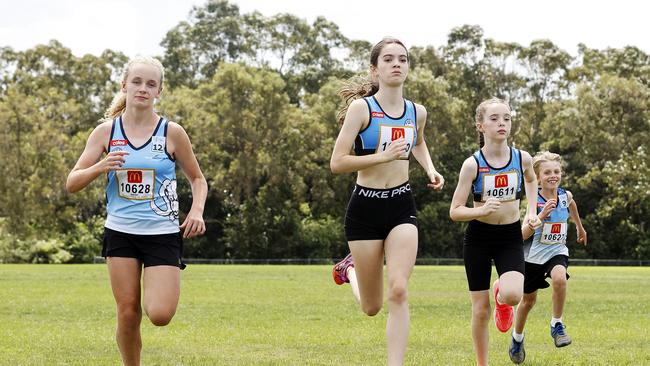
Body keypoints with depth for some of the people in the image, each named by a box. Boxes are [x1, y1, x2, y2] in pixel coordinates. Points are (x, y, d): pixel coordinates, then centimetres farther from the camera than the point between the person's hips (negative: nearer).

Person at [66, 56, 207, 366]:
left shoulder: (172, 133, -3)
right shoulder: (106, 131, 0)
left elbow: (197, 179, 10)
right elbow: (72, 184, 0)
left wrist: (197, 211, -9)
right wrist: (100, 166, -19)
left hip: (163, 234, -2)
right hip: (120, 232, 2)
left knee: (160, 315, -13)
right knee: (127, 314, 0)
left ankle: (162, 289, 22)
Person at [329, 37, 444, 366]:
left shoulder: (417, 113, 5)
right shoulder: (361, 108, -11)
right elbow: (337, 163, -16)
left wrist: (430, 169, 10)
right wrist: (383, 156, -24)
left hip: (401, 206, 3)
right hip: (366, 207, -3)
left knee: (398, 291, -16)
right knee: (372, 307, 9)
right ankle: (349, 269, 43)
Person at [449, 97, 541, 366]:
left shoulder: (522, 159, -5)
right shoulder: (472, 164, -12)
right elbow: (455, 211, -11)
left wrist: (531, 211, 9)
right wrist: (481, 211, -29)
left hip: (511, 236, 1)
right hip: (478, 237, -1)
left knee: (512, 295, -26)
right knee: (481, 310, 4)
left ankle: (501, 297, 12)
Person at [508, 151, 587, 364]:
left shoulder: (565, 196, -8)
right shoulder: (533, 201, -19)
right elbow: (523, 235, -26)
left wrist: (579, 227, 33)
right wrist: (542, 214, -37)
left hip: (557, 251, 2)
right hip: (535, 255, -1)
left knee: (560, 278, -32)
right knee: (528, 300, 13)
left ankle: (557, 325, -14)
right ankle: (517, 337, 40)